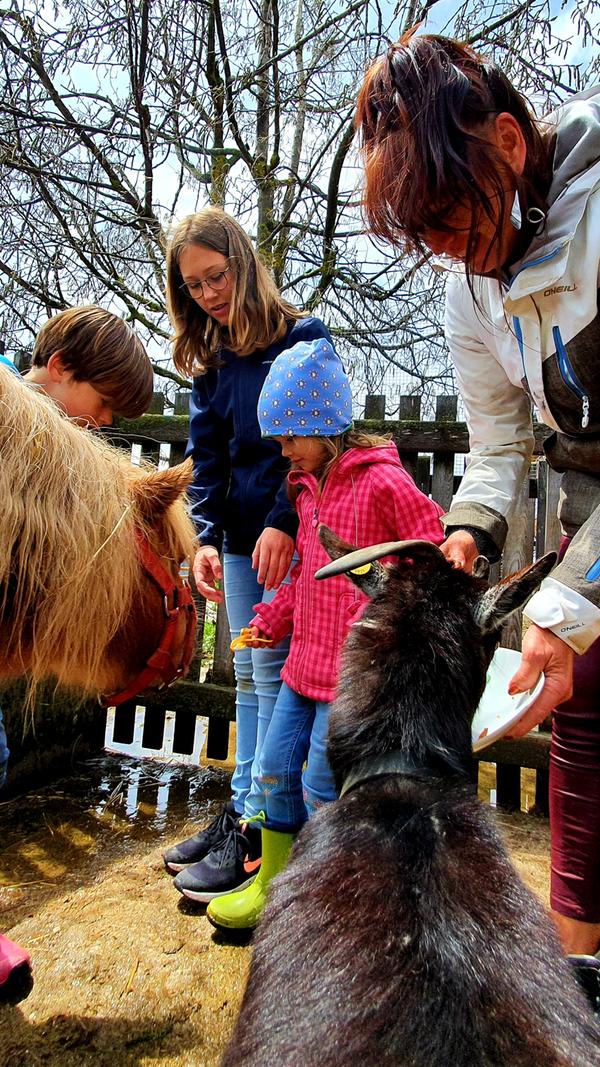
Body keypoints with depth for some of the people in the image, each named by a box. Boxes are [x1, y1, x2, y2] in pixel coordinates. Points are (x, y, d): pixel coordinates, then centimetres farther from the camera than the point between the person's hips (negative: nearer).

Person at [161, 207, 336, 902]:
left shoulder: (302, 337, -3)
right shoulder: (209, 360, 13)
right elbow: (206, 459, 8)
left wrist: (283, 522, -19)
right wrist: (207, 537, -5)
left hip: (294, 535, -6)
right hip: (240, 539, 7)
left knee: (271, 675, -6)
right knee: (248, 680, 12)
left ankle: (254, 832, 4)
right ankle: (242, 810, 23)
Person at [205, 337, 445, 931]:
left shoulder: (383, 482, -14)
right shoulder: (307, 486, 11)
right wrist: (273, 620, 15)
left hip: (354, 668, -8)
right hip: (306, 659, 8)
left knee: (321, 787, 1)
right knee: (275, 770, 14)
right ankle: (270, 884, 34)